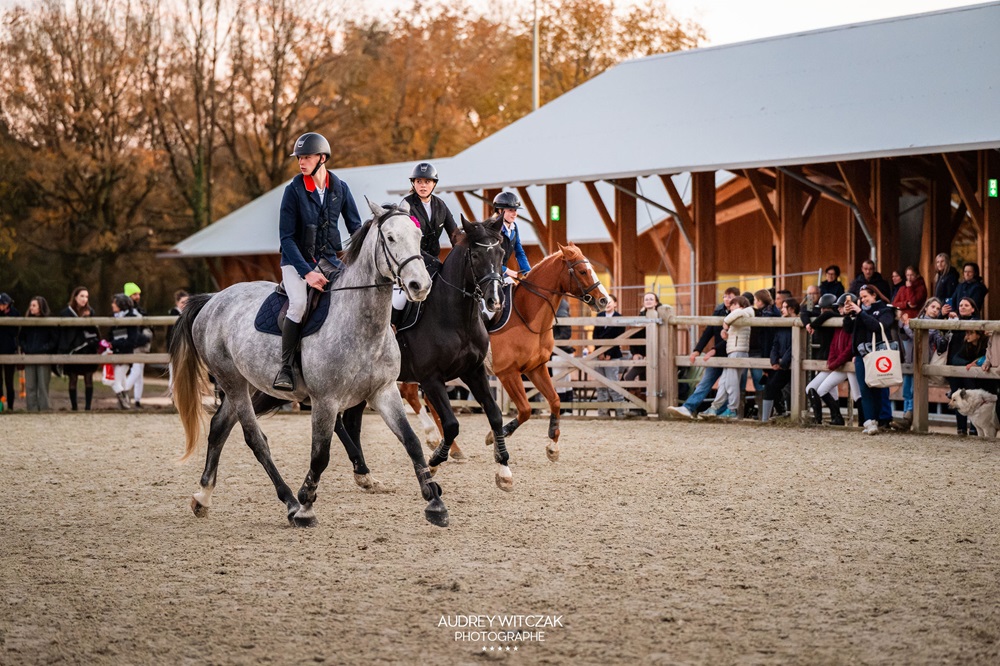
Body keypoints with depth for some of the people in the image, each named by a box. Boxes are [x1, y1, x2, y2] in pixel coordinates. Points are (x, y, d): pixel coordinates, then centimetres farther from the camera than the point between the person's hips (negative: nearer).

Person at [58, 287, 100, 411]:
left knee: (88, 379, -1)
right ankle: (74, 406, 8)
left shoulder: (90, 312, 7)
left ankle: (88, 406, 1)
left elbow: (94, 331, 7)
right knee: (73, 380, 2)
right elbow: (62, 333, 1)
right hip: (72, 350, -1)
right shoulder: (66, 312, 0)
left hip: (88, 350, 1)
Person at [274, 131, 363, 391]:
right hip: (296, 261, -4)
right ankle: (285, 367, -19)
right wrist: (307, 272, -21)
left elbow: (355, 227, 8)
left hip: (328, 260, 4)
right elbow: (287, 237, -12)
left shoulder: (340, 188, 0)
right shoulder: (294, 190, -9)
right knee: (299, 304, -30)